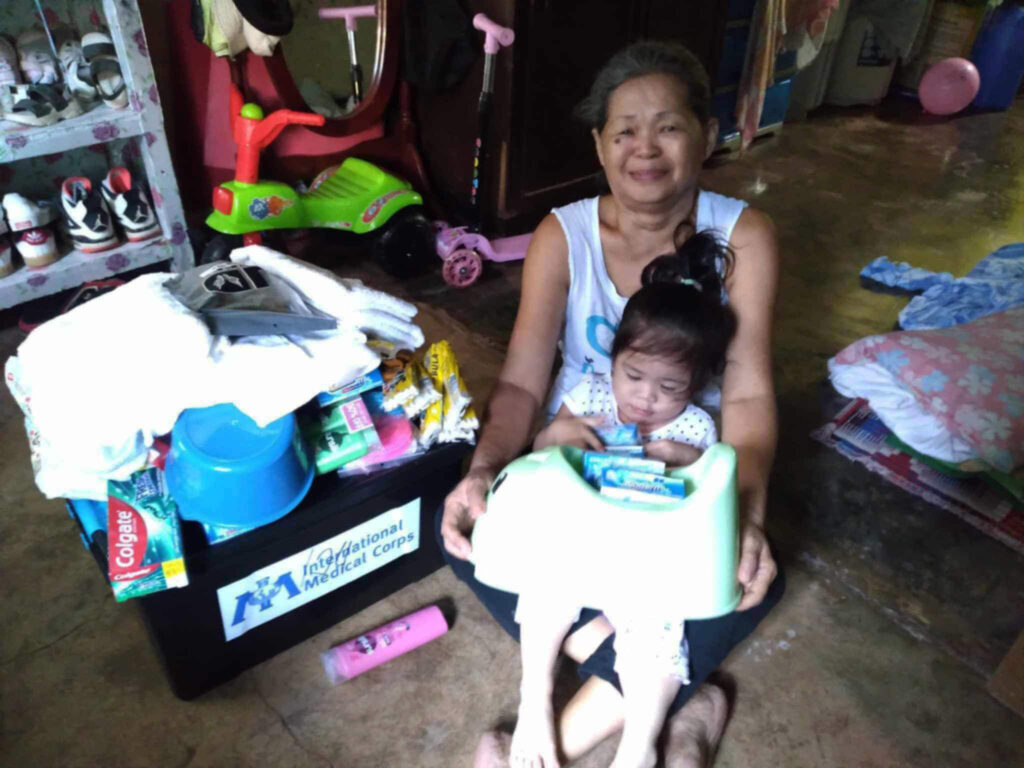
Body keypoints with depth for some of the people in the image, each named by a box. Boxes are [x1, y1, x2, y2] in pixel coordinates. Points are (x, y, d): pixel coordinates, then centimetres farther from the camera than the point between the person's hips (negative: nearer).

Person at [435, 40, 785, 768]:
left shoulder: (743, 236, -11)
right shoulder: (562, 235, -10)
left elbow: (748, 393, -16)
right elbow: (522, 382, -15)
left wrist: (746, 511, -33)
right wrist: (483, 470, -34)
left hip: (684, 472, 0)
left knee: (753, 576, -28)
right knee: (464, 528, -23)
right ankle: (680, 697, -19)